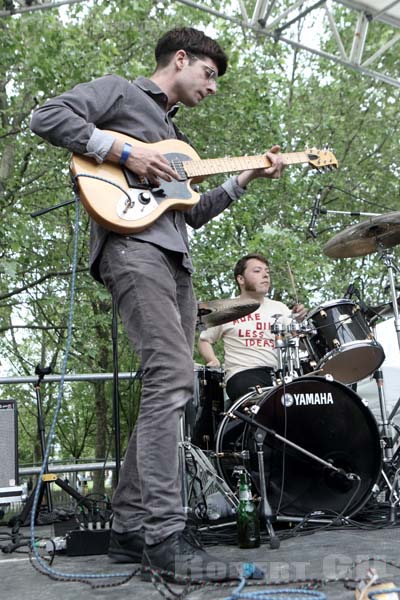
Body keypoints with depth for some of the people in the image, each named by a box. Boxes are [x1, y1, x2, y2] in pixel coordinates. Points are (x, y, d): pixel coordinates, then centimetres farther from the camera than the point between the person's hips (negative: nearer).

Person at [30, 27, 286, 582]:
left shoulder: (175, 136, 34)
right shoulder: (119, 92, 11)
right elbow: (46, 117, -4)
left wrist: (244, 179, 21)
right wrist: (126, 152, -11)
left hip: (176, 262, 9)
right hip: (132, 245, -9)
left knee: (168, 391, 2)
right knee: (172, 378, -23)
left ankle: (130, 528, 8)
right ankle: (164, 534, -23)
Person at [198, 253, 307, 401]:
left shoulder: (279, 308, 17)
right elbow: (204, 340, 18)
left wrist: (298, 322, -13)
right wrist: (213, 360, -2)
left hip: (278, 373, 4)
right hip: (242, 374, -3)